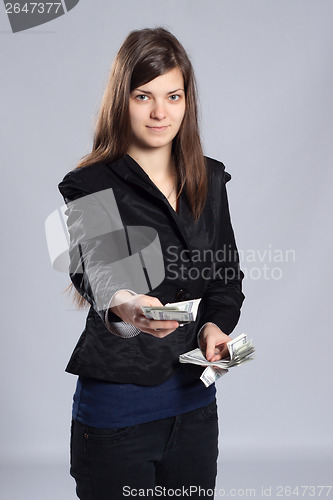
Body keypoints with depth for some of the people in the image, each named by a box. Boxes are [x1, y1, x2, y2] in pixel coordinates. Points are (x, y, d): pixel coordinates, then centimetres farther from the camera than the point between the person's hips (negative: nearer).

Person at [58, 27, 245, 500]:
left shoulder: (210, 180, 5)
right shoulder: (90, 186, -10)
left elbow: (228, 276, 12)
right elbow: (92, 274, -28)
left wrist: (215, 325, -8)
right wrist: (120, 305, -50)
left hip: (195, 397, 5)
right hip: (116, 403, -4)